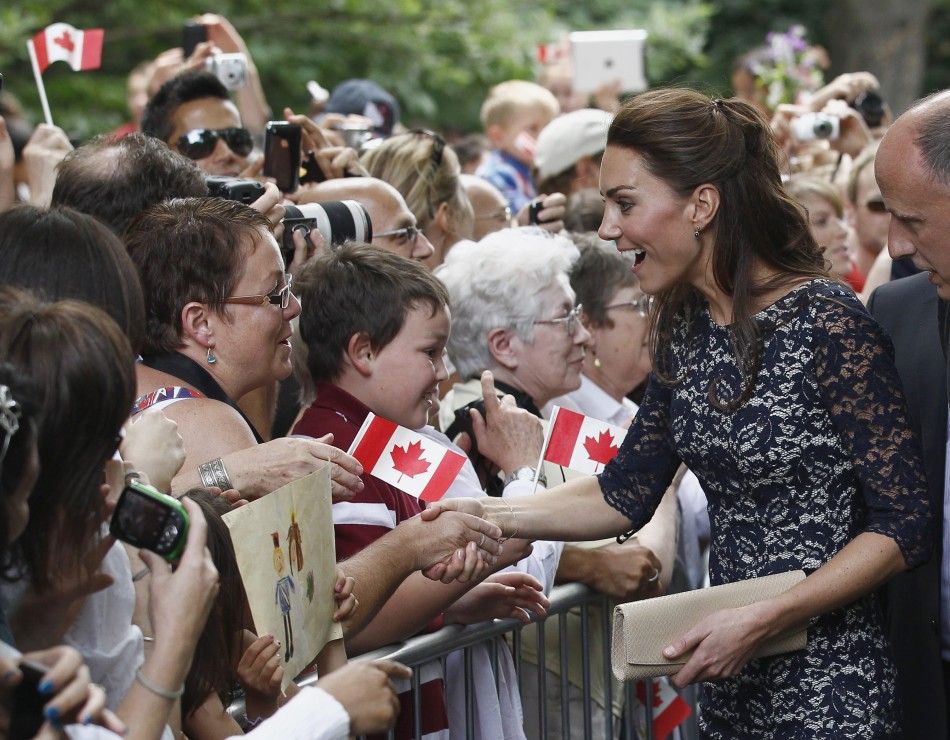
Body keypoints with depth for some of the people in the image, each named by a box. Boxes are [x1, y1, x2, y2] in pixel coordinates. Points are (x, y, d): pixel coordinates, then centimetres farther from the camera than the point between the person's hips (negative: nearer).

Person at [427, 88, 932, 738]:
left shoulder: (828, 323, -18)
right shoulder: (685, 323, 3)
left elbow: (907, 525, -17)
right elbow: (627, 494, 7)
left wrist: (765, 619, -22)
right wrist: (491, 515, -7)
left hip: (830, 683, -7)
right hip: (732, 675, 7)